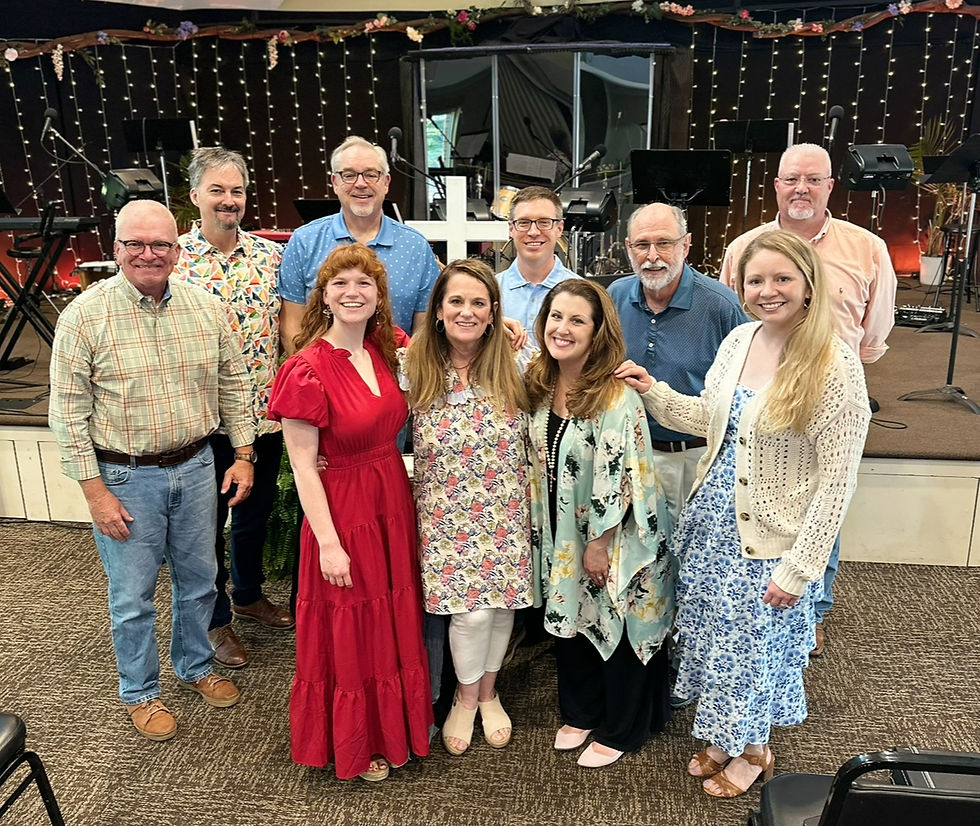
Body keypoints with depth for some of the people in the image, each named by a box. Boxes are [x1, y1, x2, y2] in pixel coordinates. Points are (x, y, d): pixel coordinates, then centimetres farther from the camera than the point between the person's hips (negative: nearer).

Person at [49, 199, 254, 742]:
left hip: (195, 468, 4)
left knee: (198, 580, 18)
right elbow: (68, 411, -10)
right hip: (125, 478, -3)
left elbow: (233, 384, 7)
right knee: (132, 595, 10)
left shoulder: (206, 307, -1)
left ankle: (195, 667, 42)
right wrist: (95, 492, -12)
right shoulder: (84, 316, -12)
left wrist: (243, 454, 4)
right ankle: (139, 692, 33)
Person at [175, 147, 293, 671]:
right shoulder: (172, 258, -8)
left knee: (256, 511, 20)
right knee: (207, 520, 11)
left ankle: (249, 594, 44)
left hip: (265, 413, 4)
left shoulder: (270, 254, 1)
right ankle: (216, 619, 31)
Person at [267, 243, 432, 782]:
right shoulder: (308, 370, -17)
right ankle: (352, 744, 34)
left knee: (394, 621, 19)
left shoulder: (384, 351, 1)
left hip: (393, 502, 6)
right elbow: (303, 466, -15)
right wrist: (328, 543, -17)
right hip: (342, 510, -6)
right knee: (350, 633, 11)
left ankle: (392, 725, 43)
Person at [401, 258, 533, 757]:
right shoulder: (416, 368, -6)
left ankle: (488, 693, 39)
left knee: (501, 602, 11)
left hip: (505, 512, 2)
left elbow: (532, 445, 4)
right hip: (447, 515, -1)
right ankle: (466, 698, 29)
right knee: (470, 610, -1)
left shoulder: (513, 367, -4)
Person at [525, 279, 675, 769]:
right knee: (568, 623, 19)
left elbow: (617, 474, -21)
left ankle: (618, 732, 32)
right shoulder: (538, 384, -1)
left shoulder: (616, 397, -23)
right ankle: (580, 713, 42)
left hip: (614, 537, -6)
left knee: (616, 632, 11)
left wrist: (599, 543, -17)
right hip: (560, 534, 7)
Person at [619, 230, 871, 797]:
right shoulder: (738, 340, 0)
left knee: (756, 643, 13)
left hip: (771, 537, -6)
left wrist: (799, 568, -17)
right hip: (713, 519, 6)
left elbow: (837, 480, -18)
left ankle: (754, 751, 41)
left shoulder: (836, 366, -20)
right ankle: (723, 737, 44)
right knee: (713, 633, 19)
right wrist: (654, 392, -1)